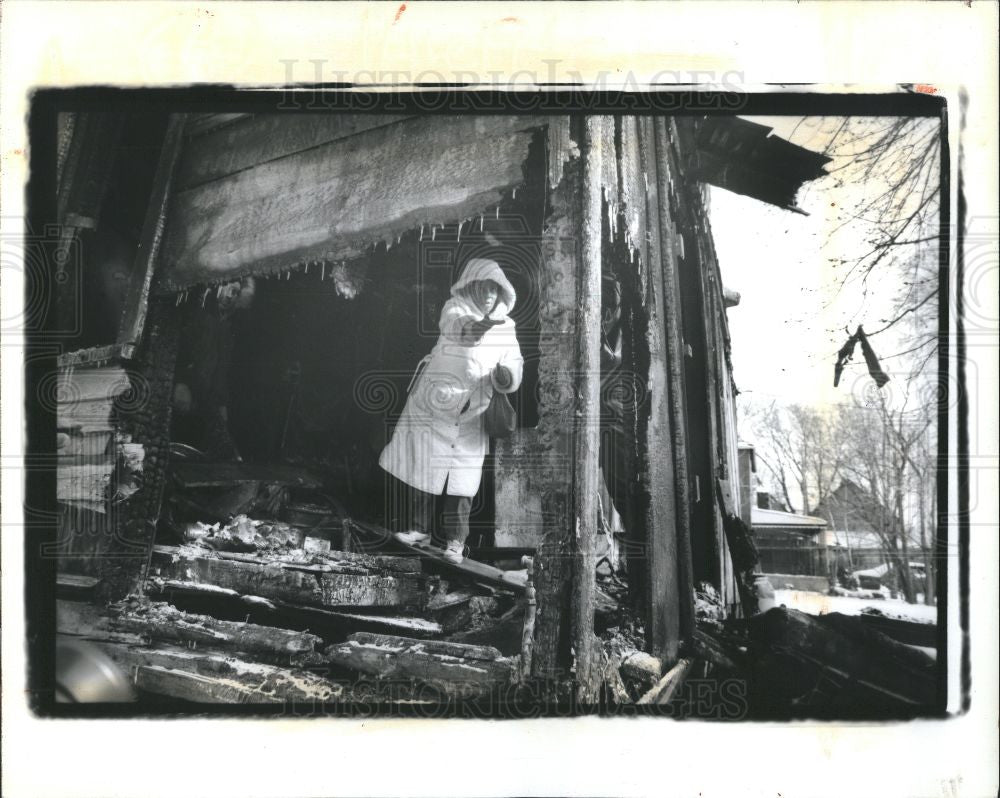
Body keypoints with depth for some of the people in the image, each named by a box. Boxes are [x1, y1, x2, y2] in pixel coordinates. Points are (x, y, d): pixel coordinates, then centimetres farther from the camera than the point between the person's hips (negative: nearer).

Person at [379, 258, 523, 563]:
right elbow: (452, 325, -27)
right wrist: (474, 326, -49)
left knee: (462, 478, 0)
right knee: (423, 464, 4)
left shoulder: (505, 326, 7)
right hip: (433, 400, -1)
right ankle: (420, 529, 17)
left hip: (469, 414, 2)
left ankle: (455, 541, 7)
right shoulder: (455, 308, -3)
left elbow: (513, 367, 2)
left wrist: (506, 375, -23)